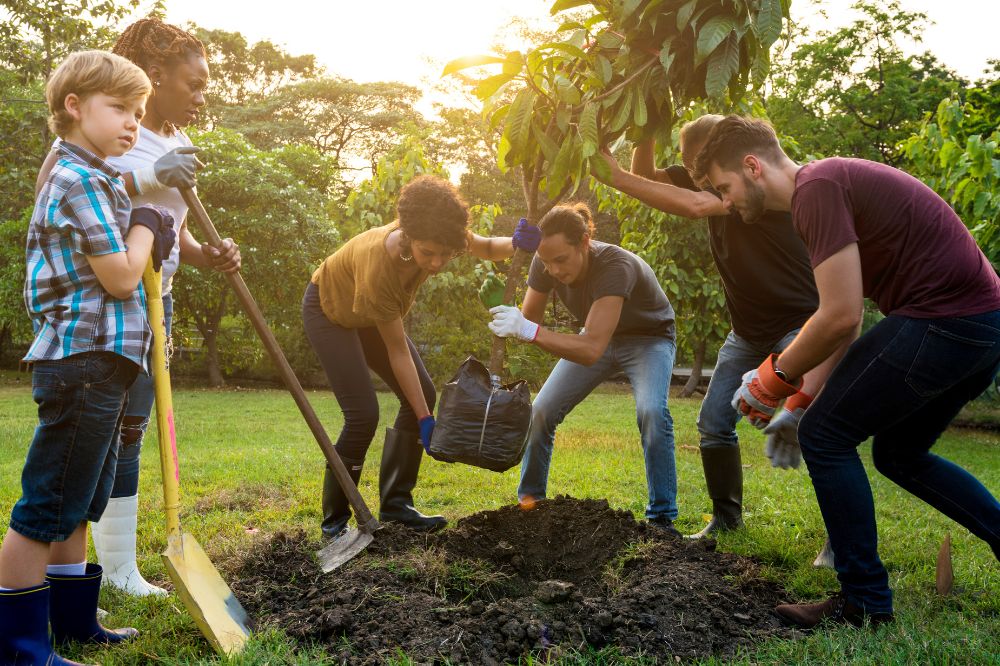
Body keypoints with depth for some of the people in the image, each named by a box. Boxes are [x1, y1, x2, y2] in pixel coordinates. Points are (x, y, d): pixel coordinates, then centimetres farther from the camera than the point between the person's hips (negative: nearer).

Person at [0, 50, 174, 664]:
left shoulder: (95, 180, 20)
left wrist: (148, 239, 4)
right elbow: (121, 278, -17)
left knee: (79, 504, 18)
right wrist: (145, 221, -2)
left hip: (100, 366, 11)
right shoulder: (80, 182, -13)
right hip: (84, 363, -11)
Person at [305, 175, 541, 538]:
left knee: (422, 395, -3)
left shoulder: (435, 236, -28)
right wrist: (425, 420, -29)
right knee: (363, 414, -19)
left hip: (370, 314, 7)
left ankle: (395, 504, 6)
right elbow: (397, 351, -32)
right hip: (330, 310, -7)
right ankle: (334, 520, -3)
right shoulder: (378, 266, -42)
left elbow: (486, 248, -6)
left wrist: (516, 243, -31)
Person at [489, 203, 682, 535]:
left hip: (648, 339, -5)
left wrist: (529, 330, -57)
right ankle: (529, 501, 14)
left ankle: (662, 517, -16)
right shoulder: (545, 263, -23)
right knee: (541, 411, -6)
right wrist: (508, 325, -31)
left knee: (652, 412, -31)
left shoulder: (616, 266, -40)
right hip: (599, 336, 5)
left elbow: (591, 349, -48)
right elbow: (528, 320, -10)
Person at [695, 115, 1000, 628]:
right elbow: (845, 317, 20)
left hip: (945, 322, -10)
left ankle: (865, 602, 6)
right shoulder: (832, 183, 17)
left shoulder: (817, 189, -14)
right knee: (899, 454, 23)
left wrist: (776, 378, -4)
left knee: (824, 437, -3)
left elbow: (840, 317, -20)